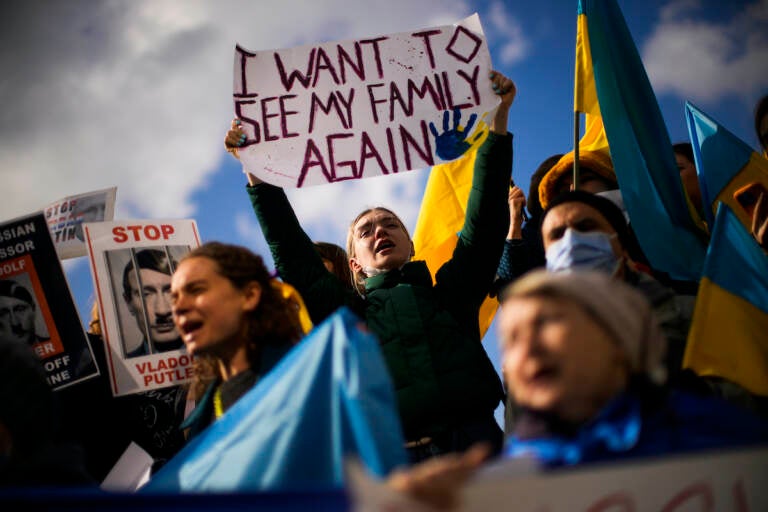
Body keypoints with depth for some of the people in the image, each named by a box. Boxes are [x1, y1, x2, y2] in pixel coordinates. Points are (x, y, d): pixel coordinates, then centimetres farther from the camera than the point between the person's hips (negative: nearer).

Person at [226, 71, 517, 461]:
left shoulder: (450, 292, 24)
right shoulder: (348, 313, 22)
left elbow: (484, 221, 19)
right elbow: (291, 253, 19)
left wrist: (498, 120, 17)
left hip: (475, 444, 1)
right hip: (397, 456, 0)